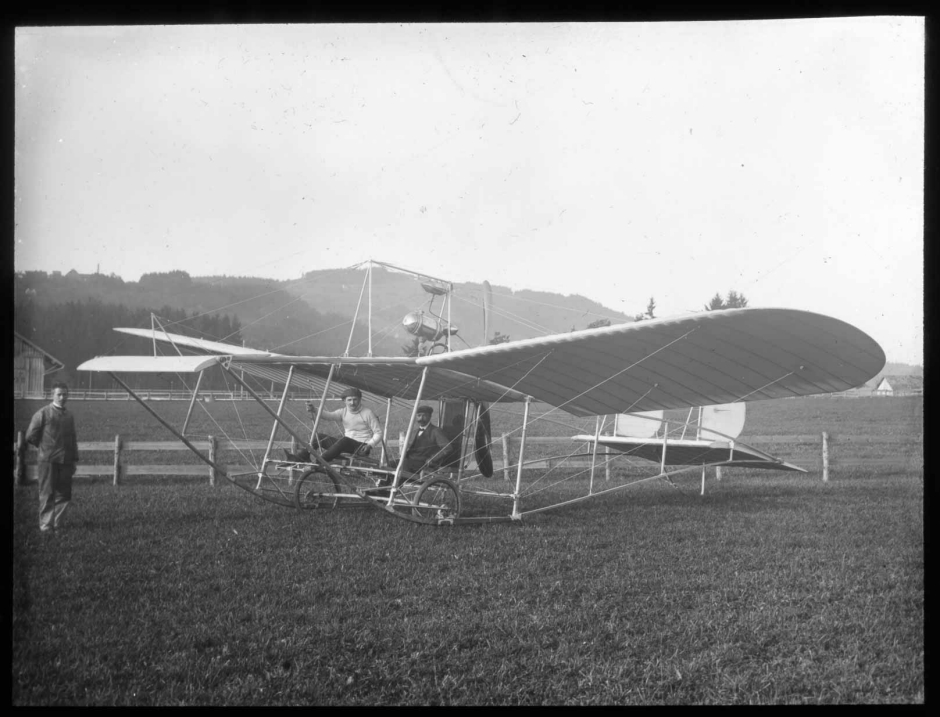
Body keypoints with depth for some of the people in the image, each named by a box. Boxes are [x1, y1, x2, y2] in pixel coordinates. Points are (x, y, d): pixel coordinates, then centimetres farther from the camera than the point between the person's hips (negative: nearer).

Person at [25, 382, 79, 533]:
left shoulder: (70, 416, 12)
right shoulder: (43, 413, -4)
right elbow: (30, 436, -1)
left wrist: (74, 460, 12)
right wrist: (44, 447, 6)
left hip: (65, 461, 4)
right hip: (48, 461, -4)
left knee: (64, 494, 3)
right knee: (47, 493, 0)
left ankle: (56, 521, 13)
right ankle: (45, 523, 6)